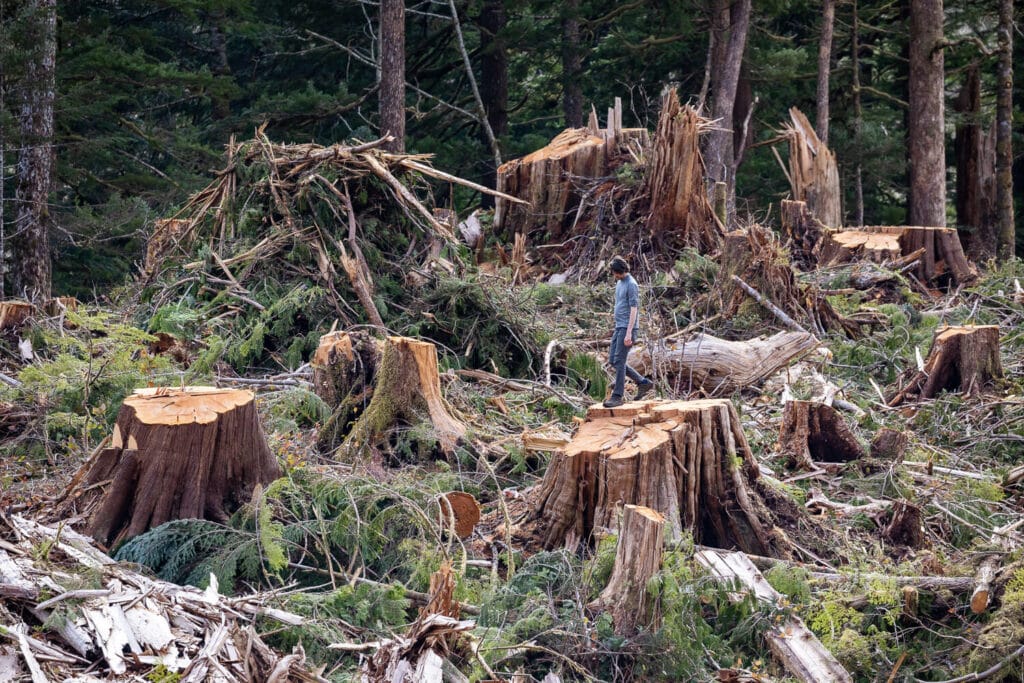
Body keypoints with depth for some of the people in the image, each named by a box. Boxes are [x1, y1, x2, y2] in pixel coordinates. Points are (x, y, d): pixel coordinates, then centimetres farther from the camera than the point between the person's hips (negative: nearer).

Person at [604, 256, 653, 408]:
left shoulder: (631, 285, -13)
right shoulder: (619, 283, 15)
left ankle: (617, 396, -5)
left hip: (627, 328, -9)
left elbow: (634, 309, -18)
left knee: (619, 361, -9)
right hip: (619, 327, 9)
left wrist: (628, 332, -22)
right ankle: (643, 383, 17)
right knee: (613, 360, 9)